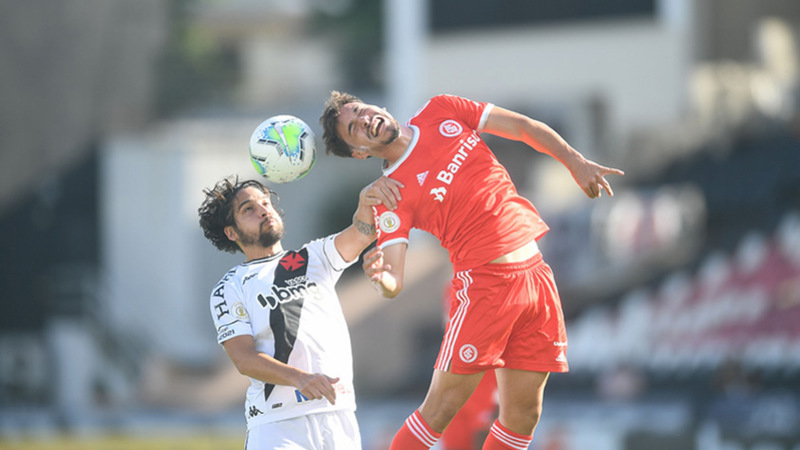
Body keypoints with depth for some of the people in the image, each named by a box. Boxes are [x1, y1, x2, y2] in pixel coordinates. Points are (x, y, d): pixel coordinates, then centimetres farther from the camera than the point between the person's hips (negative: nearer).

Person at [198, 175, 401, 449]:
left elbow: (362, 234, 2)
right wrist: (299, 378, -24)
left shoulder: (314, 258, 21)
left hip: (339, 415, 4)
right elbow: (244, 359, -5)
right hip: (277, 424, -4)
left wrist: (366, 201, -22)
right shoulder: (229, 290, 8)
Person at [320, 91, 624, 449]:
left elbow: (524, 127, 14)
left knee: (523, 416, 5)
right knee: (441, 409, -11)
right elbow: (394, 282, -17)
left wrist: (577, 163, 5)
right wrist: (381, 278, -39)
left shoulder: (440, 112, 8)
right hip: (485, 282, -5)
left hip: (535, 273, 5)